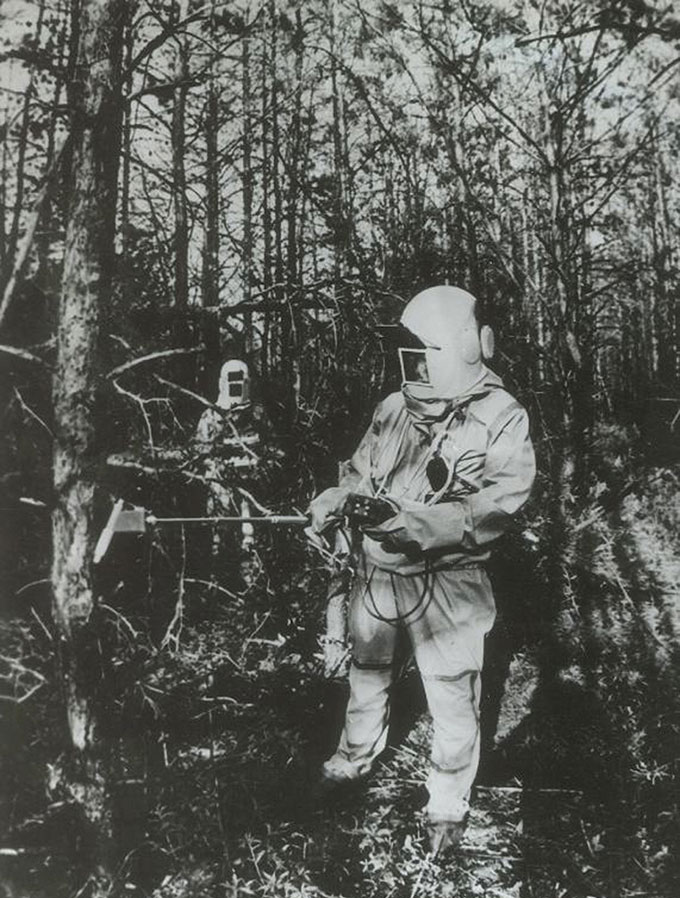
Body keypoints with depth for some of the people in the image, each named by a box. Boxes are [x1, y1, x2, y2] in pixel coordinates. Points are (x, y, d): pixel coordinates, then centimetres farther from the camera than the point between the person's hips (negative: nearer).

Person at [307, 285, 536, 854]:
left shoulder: (502, 419, -13)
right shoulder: (395, 408, 2)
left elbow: (492, 508, -23)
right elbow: (360, 475, 10)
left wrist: (403, 517, -34)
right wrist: (334, 504, -13)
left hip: (445, 583, -5)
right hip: (376, 569, 5)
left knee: (453, 696, 8)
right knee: (367, 669, 25)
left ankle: (449, 804, 34)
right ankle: (356, 758, 52)